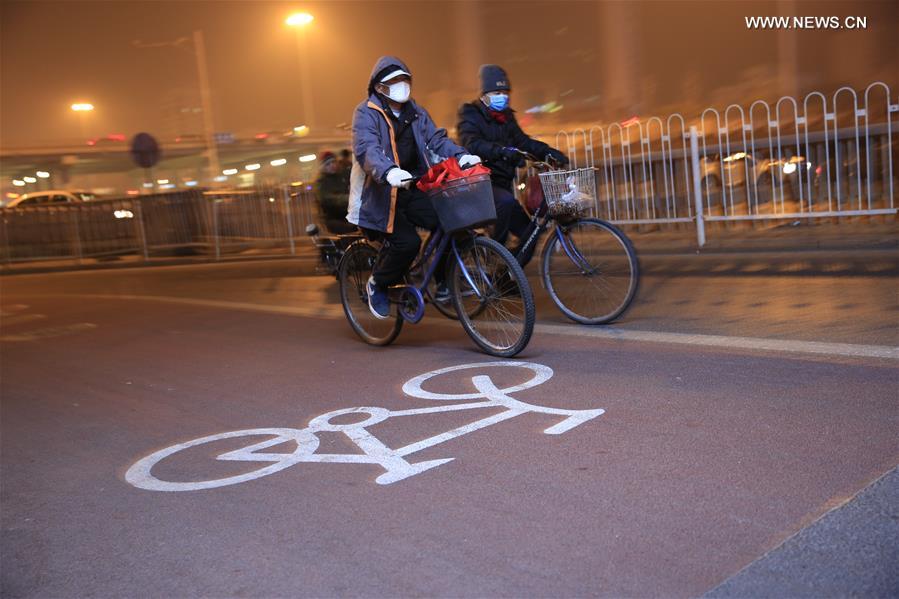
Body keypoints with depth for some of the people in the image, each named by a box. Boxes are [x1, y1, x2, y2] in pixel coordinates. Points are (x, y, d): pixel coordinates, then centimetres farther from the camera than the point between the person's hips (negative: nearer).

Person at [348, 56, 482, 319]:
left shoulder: (415, 112, 12)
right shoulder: (367, 112, -8)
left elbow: (436, 138, 1)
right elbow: (367, 149, -25)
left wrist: (460, 155, -20)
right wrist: (389, 172, -46)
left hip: (411, 189, 6)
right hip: (381, 193, -5)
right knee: (408, 241, -23)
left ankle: (443, 281, 4)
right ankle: (377, 285, 5)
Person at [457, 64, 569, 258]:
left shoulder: (506, 117, 17)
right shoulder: (470, 115, -6)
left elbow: (522, 141, 8)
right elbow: (472, 145, -25)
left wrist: (547, 151, -10)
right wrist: (503, 151, -43)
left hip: (503, 184, 8)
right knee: (506, 202, -38)